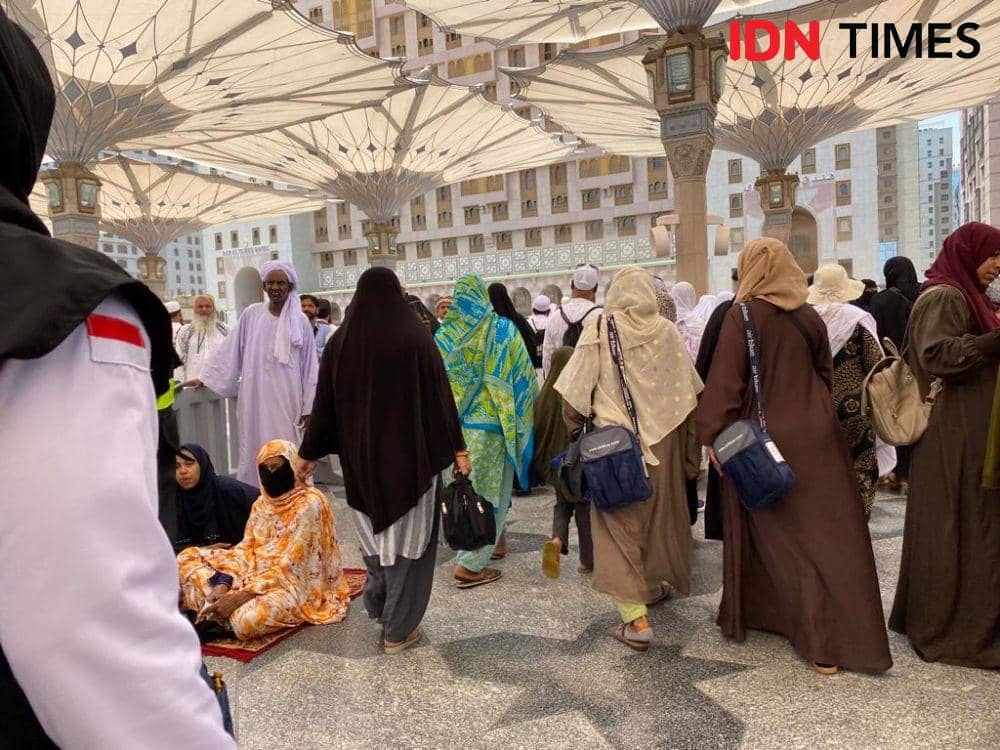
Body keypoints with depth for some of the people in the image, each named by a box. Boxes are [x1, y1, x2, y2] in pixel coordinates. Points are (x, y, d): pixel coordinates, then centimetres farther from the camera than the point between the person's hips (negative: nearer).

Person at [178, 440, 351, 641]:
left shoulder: (309, 504, -18)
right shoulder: (261, 504, 7)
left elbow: (290, 568, -22)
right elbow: (245, 550, 3)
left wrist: (240, 596, -25)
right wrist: (223, 585, -15)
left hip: (294, 584, -7)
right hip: (258, 573, 8)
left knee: (246, 620, -35)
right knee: (188, 556, 4)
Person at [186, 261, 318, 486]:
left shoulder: (300, 321, 0)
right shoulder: (251, 314, 3)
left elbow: (310, 366, 1)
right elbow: (230, 350, 10)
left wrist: (308, 406, -1)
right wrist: (205, 377, 10)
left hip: (287, 399, -1)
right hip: (256, 398, 1)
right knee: (255, 451, 4)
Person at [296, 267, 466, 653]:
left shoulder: (340, 342, -1)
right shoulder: (416, 338, -10)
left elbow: (325, 403, 3)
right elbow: (440, 395, -9)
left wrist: (308, 453, 14)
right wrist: (457, 449, -1)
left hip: (361, 455, 4)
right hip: (411, 454, -3)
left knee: (376, 529, 23)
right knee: (407, 534, 7)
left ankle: (377, 603, 37)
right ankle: (398, 629, 14)